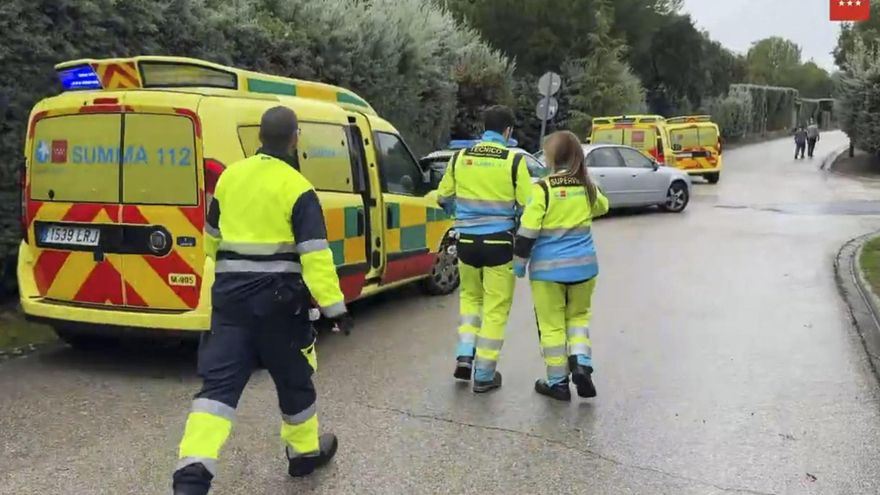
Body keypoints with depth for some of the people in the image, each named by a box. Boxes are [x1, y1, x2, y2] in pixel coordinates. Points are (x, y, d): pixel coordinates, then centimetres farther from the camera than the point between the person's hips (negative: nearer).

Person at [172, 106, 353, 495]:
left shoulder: (230, 176, 7)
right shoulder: (297, 189, -12)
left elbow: (211, 238, 21)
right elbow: (315, 256, -17)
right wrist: (335, 306, -14)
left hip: (230, 291, 4)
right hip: (276, 296, -4)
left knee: (220, 381, 3)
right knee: (293, 378, 15)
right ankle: (305, 451, 33)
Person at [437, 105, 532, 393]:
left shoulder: (460, 157, 2)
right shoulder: (514, 160, -9)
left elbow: (443, 198, 11)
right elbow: (526, 206, -8)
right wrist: (514, 224, 13)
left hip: (467, 240, 4)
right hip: (499, 242, -3)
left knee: (470, 296, 25)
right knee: (496, 307, 7)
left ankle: (464, 355, 13)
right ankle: (484, 375, 10)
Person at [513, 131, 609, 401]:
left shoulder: (544, 189, -15)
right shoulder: (587, 187, 0)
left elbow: (528, 231, -15)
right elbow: (603, 207, 23)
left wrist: (519, 264, -3)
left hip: (548, 268, -4)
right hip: (583, 265, 4)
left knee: (551, 325, 8)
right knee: (578, 315, 23)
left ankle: (557, 382, 15)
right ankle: (581, 363, 5)